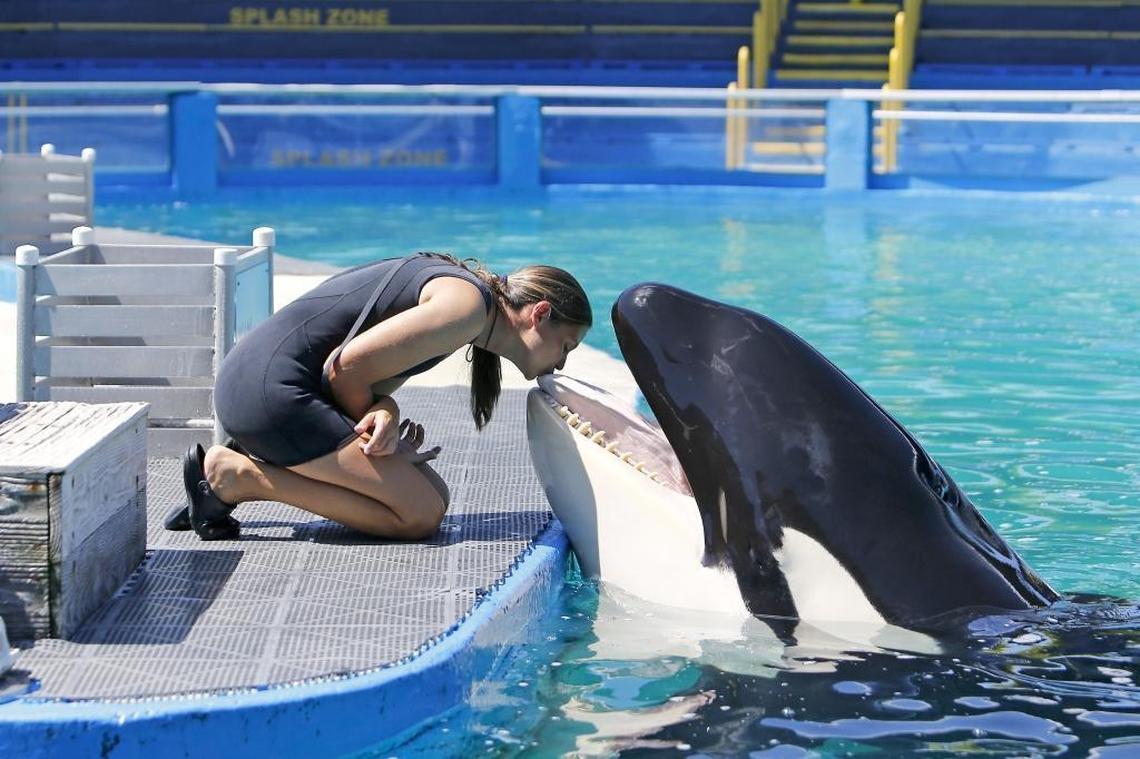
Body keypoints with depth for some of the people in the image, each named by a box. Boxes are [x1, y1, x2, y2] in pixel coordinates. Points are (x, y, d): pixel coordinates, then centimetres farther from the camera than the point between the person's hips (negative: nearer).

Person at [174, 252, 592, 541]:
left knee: (432, 494, 12)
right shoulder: (471, 304, -13)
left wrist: (384, 412, -11)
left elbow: (371, 382, 11)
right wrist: (377, 422, -1)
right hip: (271, 391, -10)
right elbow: (347, 366, -19)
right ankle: (237, 475, -8)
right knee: (421, 515, -10)